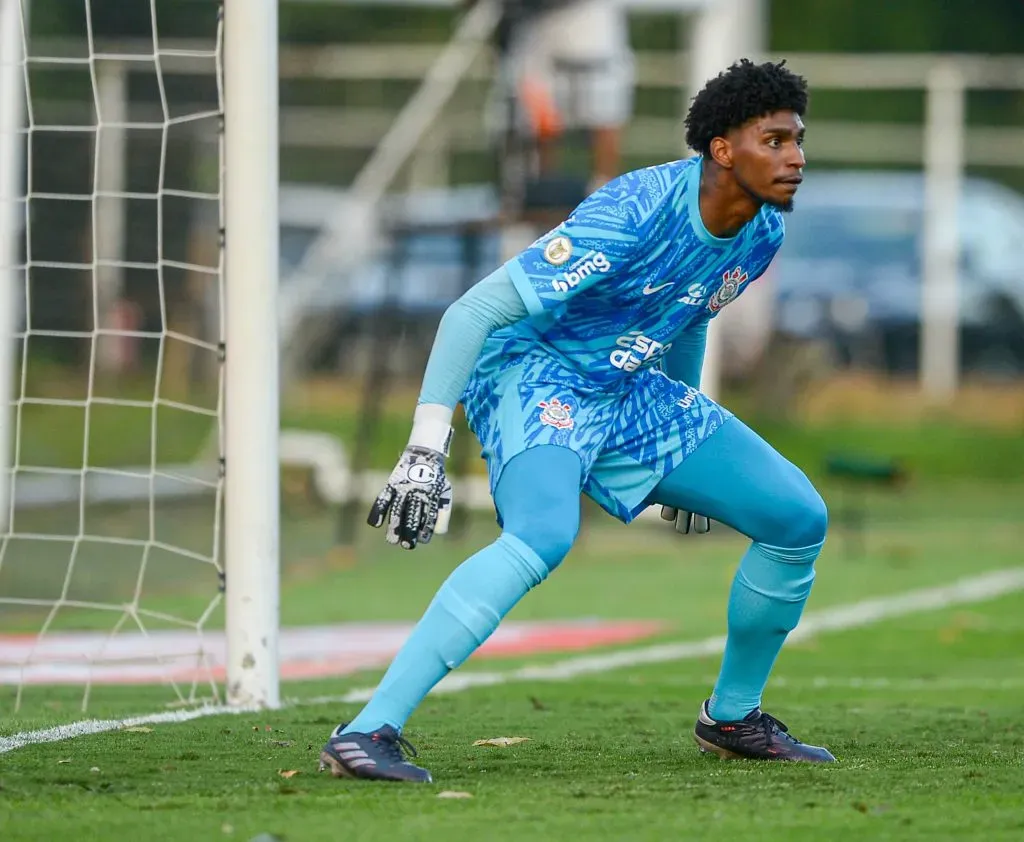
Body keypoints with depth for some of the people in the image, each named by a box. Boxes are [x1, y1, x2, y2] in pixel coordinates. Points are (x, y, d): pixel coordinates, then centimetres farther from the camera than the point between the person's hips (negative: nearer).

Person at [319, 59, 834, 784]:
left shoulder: (764, 231, -2)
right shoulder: (635, 212, -28)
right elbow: (473, 311, -28)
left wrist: (690, 447, 30)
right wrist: (425, 451, -33)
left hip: (630, 393, 8)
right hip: (535, 372, -8)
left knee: (799, 518, 2)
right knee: (544, 533, -36)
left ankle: (733, 717, 21)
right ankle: (370, 730, -38)